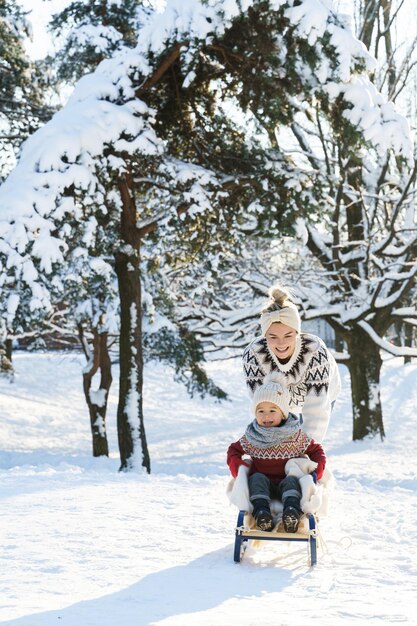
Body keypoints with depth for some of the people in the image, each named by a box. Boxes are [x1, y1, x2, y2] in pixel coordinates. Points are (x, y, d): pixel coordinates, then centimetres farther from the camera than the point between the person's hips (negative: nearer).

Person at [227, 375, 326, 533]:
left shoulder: (296, 436, 1)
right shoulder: (251, 437, 3)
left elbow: (315, 450, 11)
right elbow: (234, 450, 16)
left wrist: (318, 469, -8)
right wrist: (236, 466, -5)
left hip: (286, 480, -1)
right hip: (263, 483, 1)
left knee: (291, 480, -32)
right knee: (257, 478, -30)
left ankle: (292, 510, -56)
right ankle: (261, 511, -49)